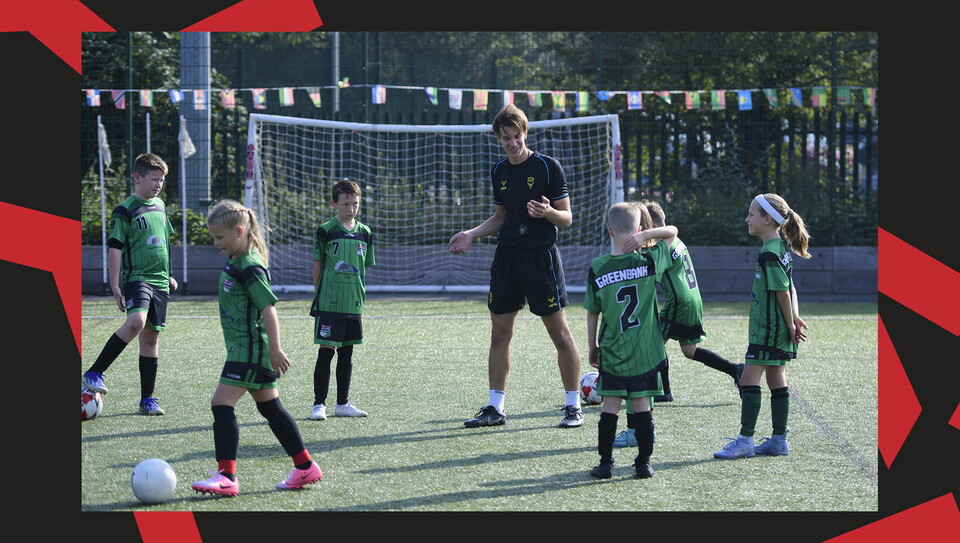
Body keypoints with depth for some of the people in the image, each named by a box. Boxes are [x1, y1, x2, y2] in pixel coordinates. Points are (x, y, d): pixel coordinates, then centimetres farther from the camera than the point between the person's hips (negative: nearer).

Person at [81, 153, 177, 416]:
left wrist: (168, 275, 27)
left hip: (159, 281, 7)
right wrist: (115, 286, -14)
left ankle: (147, 398, 12)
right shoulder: (125, 210, -6)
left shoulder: (160, 206, 15)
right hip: (136, 278, -7)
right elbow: (114, 248, -9)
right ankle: (94, 374, -23)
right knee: (136, 322, -30)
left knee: (151, 336, 7)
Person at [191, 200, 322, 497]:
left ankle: (226, 476, -16)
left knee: (221, 403, -14)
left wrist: (275, 349, -24)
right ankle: (305, 467, 21)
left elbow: (268, 308, -21)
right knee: (270, 407, 14)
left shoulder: (250, 267, -17)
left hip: (250, 349, -10)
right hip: (243, 347, 10)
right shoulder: (234, 262, 13)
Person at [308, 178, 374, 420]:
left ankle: (342, 404, 21)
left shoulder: (364, 233, 8)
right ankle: (319, 404, 1)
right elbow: (317, 266, 1)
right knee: (326, 352, -5)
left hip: (354, 303, 5)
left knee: (347, 354, 12)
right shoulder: (326, 231, -5)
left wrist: (359, 295, 11)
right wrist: (319, 294, 1)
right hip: (329, 304, -5)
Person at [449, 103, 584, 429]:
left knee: (559, 332, -3)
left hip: (541, 255, -6)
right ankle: (495, 408, 14)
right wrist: (472, 234, 9)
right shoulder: (499, 171, 11)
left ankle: (573, 406, 6)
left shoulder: (548, 167, -7)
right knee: (500, 334, 6)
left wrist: (548, 212, -27)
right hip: (506, 256, 6)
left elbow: (566, 218, -6)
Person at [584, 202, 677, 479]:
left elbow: (592, 312, 3)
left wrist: (592, 346, 15)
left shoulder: (597, 268, -5)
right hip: (646, 351, 0)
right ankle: (643, 463, 9)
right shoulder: (649, 260, -6)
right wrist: (647, 236, -7)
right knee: (642, 405, 6)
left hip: (612, 352, 0)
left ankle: (606, 463, 5)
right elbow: (673, 231, 9)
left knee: (609, 406, 5)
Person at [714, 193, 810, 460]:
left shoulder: (770, 254, -19)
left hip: (767, 328, -10)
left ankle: (745, 440, -7)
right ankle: (779, 440, 16)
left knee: (749, 379, -7)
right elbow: (790, 290, 15)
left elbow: (783, 292, -18)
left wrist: (790, 325, -10)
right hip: (779, 330, 10)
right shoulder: (781, 248, 12)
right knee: (777, 380, 12)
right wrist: (794, 318, 7)